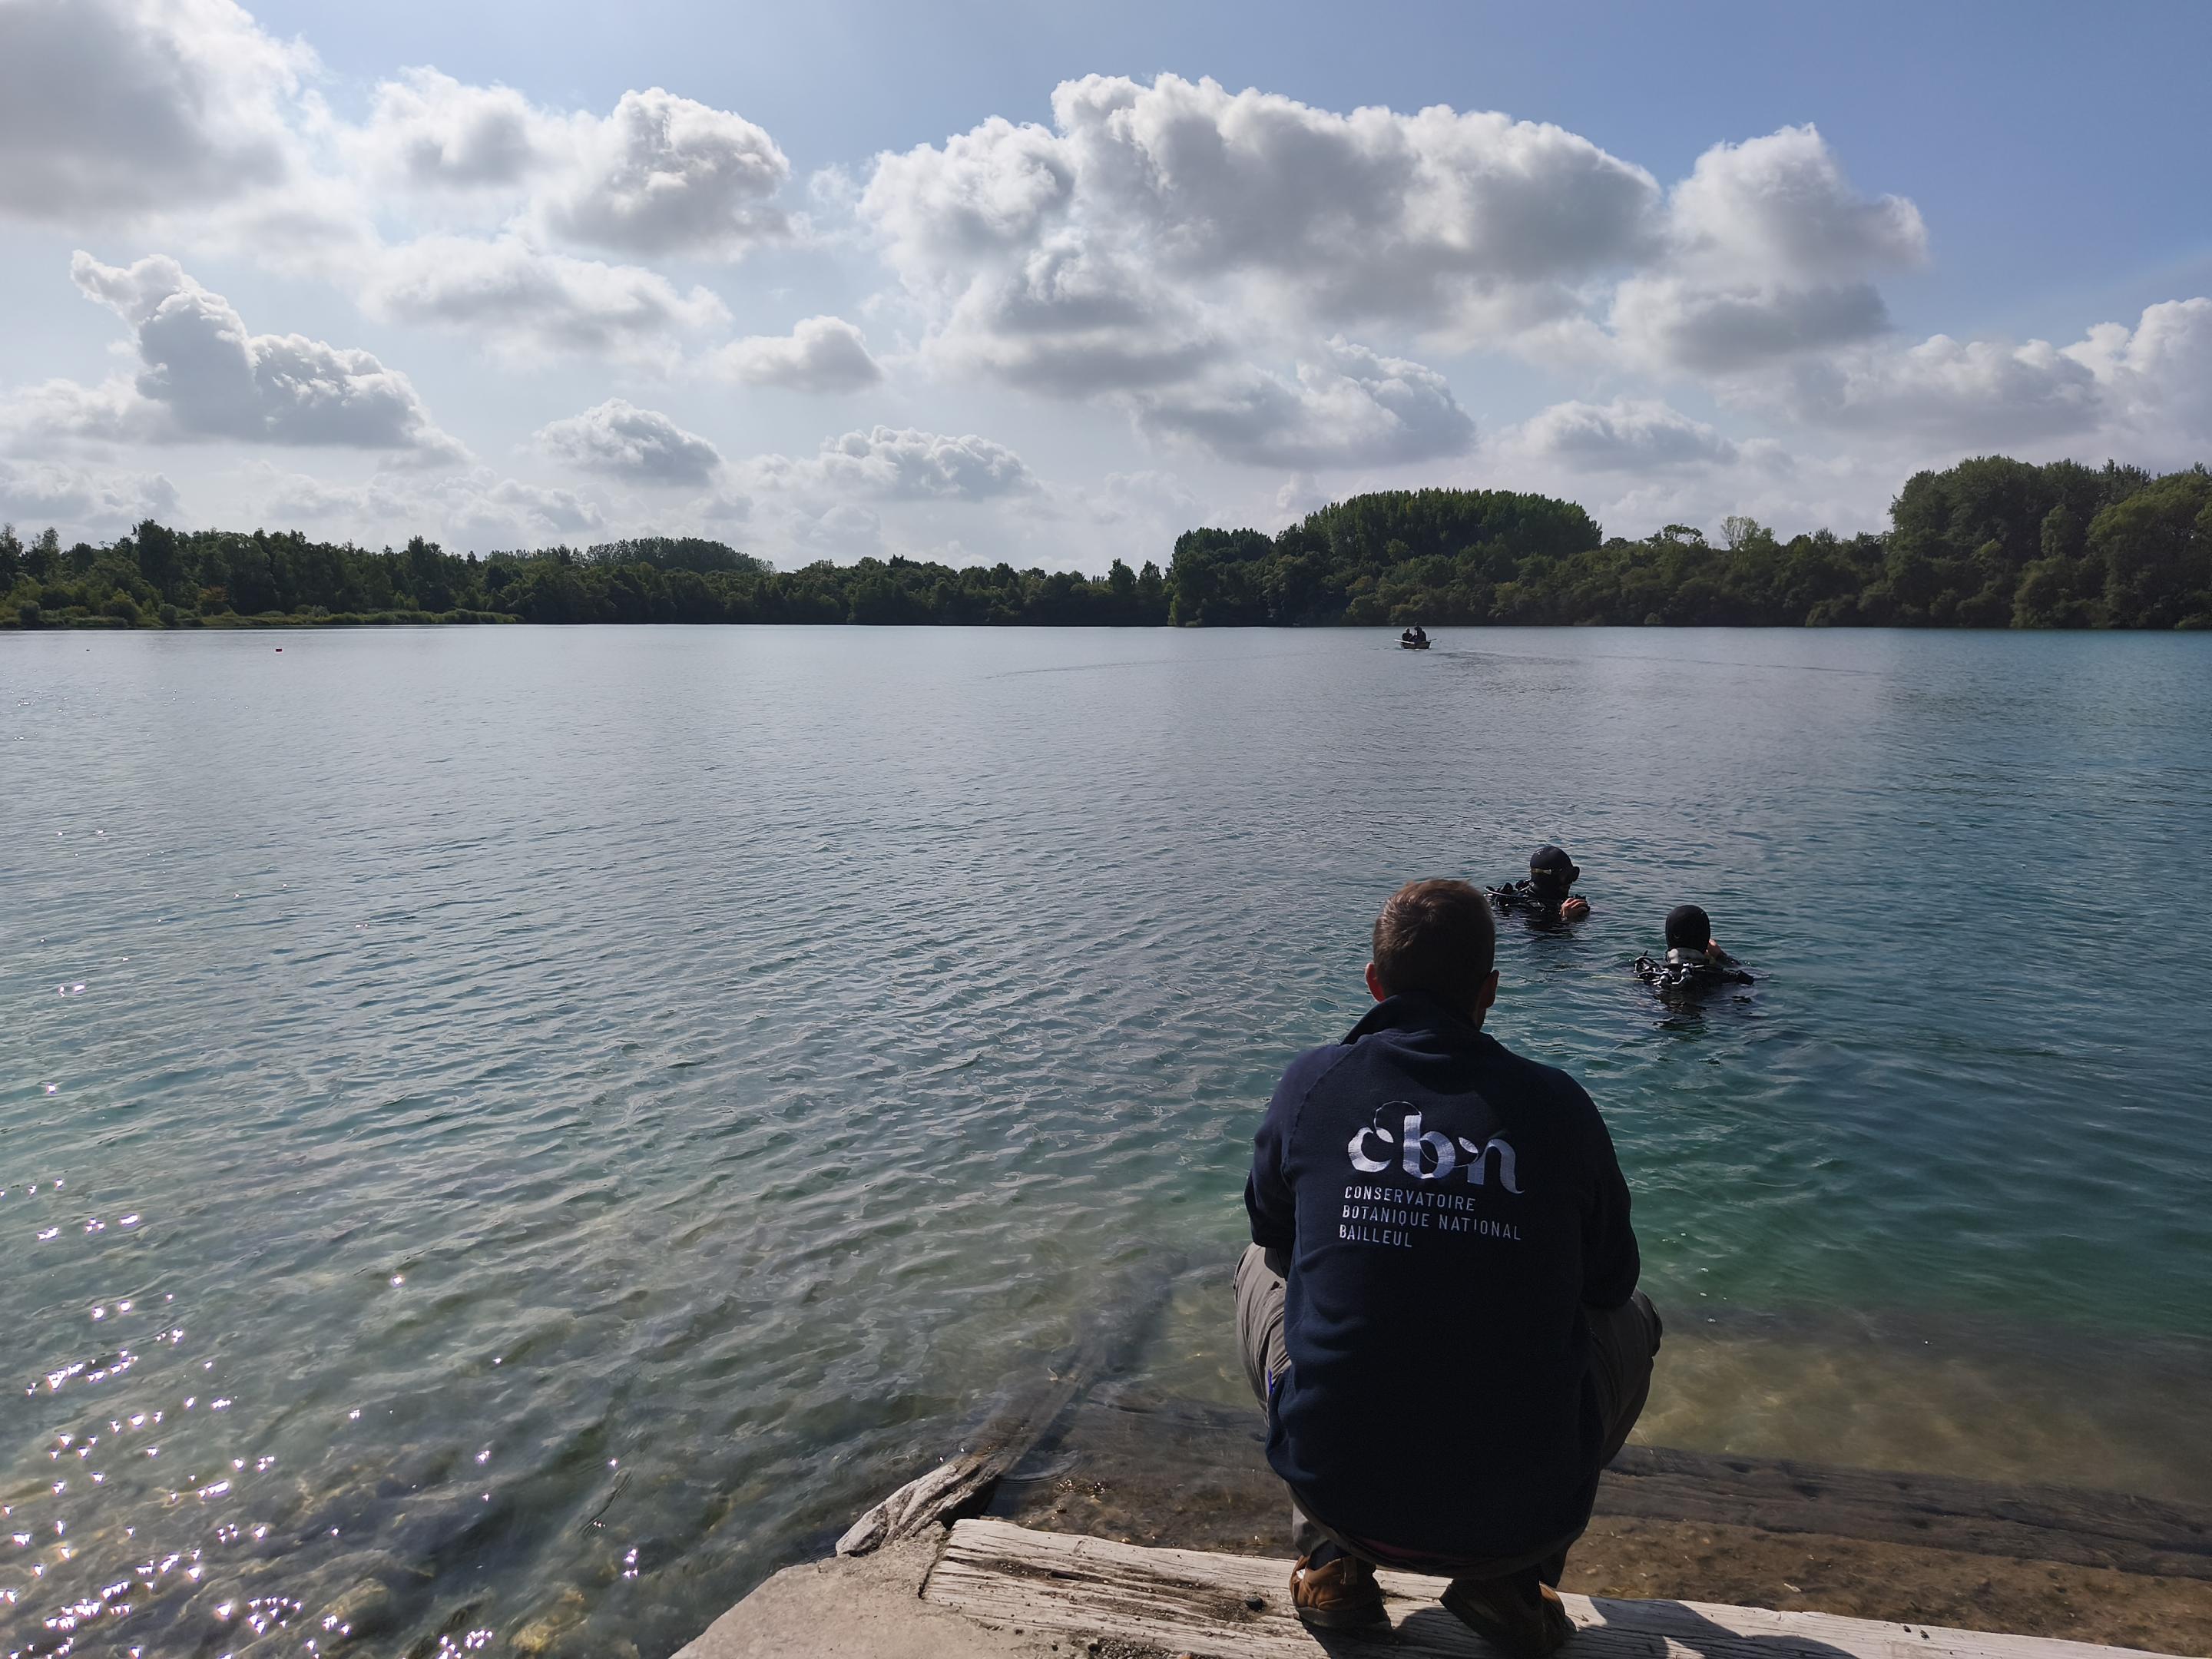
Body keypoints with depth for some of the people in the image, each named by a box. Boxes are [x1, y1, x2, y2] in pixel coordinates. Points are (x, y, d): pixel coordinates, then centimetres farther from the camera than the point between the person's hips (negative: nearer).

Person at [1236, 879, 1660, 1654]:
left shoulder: (1312, 1082, -4)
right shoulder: (1557, 1103, -5)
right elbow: (1609, 1279, 11)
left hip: (1336, 1490, 1)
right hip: (1521, 1517, 0)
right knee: (1634, 1318, 29)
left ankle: (1332, 1558, 24)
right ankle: (1510, 1578, 16)